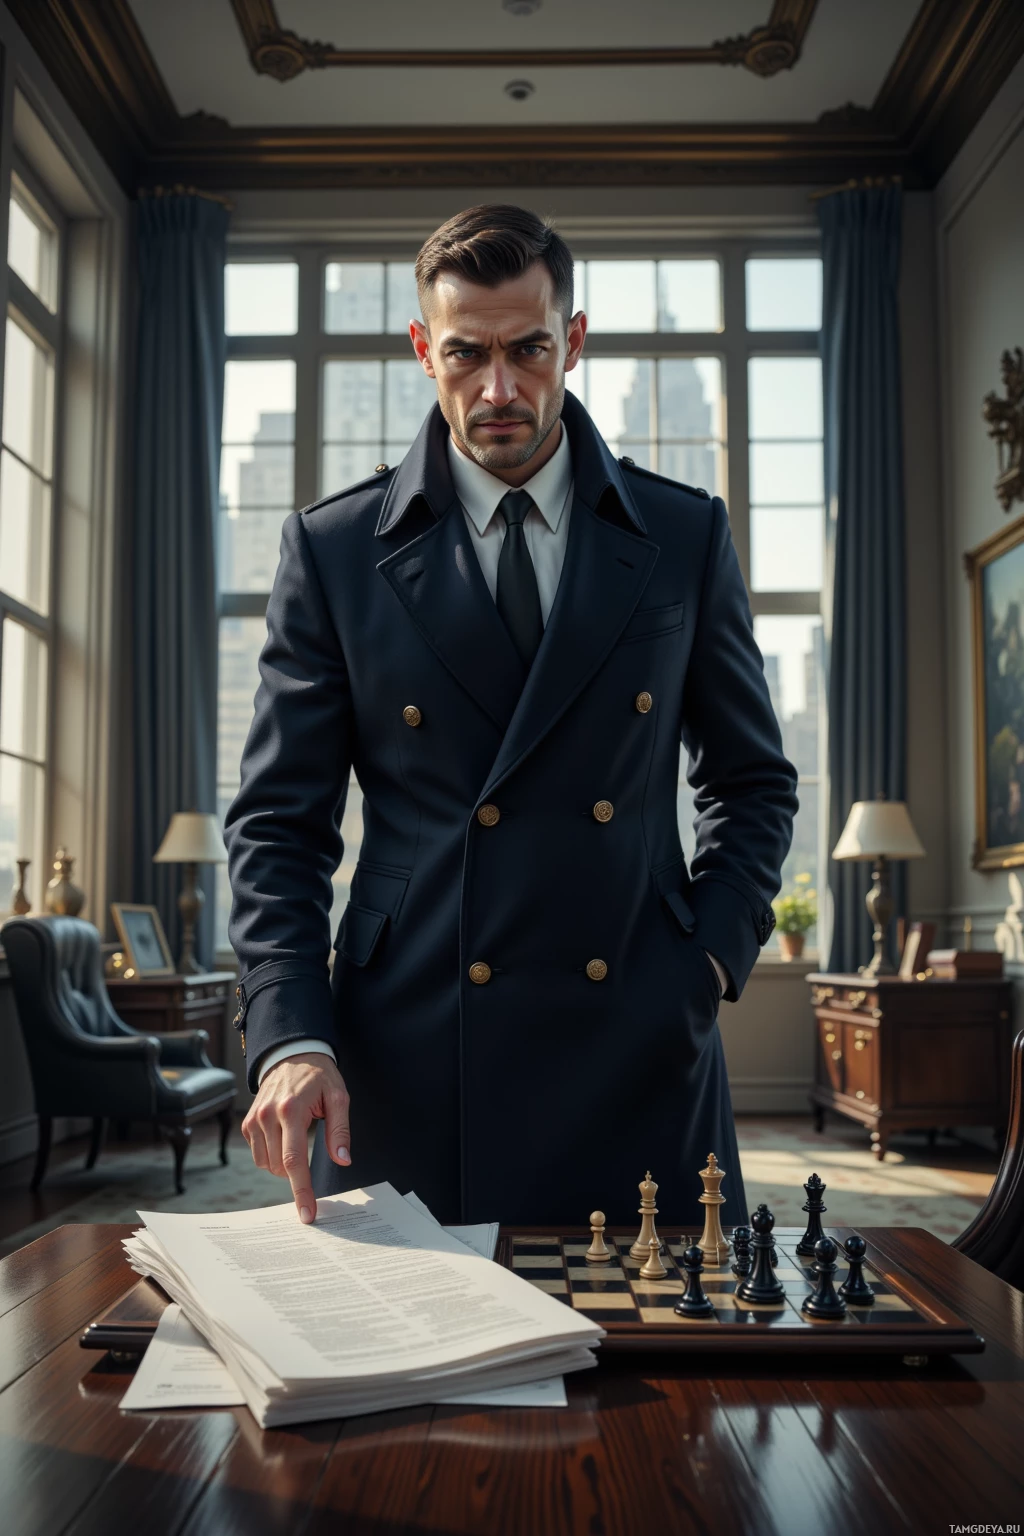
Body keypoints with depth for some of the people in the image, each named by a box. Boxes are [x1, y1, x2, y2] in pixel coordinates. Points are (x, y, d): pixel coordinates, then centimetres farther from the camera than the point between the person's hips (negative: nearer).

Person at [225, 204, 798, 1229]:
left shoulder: (686, 537, 6)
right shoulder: (332, 548, 2)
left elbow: (753, 781, 15)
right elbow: (280, 820, 2)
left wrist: (712, 955, 0)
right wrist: (289, 1038, -10)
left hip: (640, 1056, 1)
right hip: (404, 1065, -1)